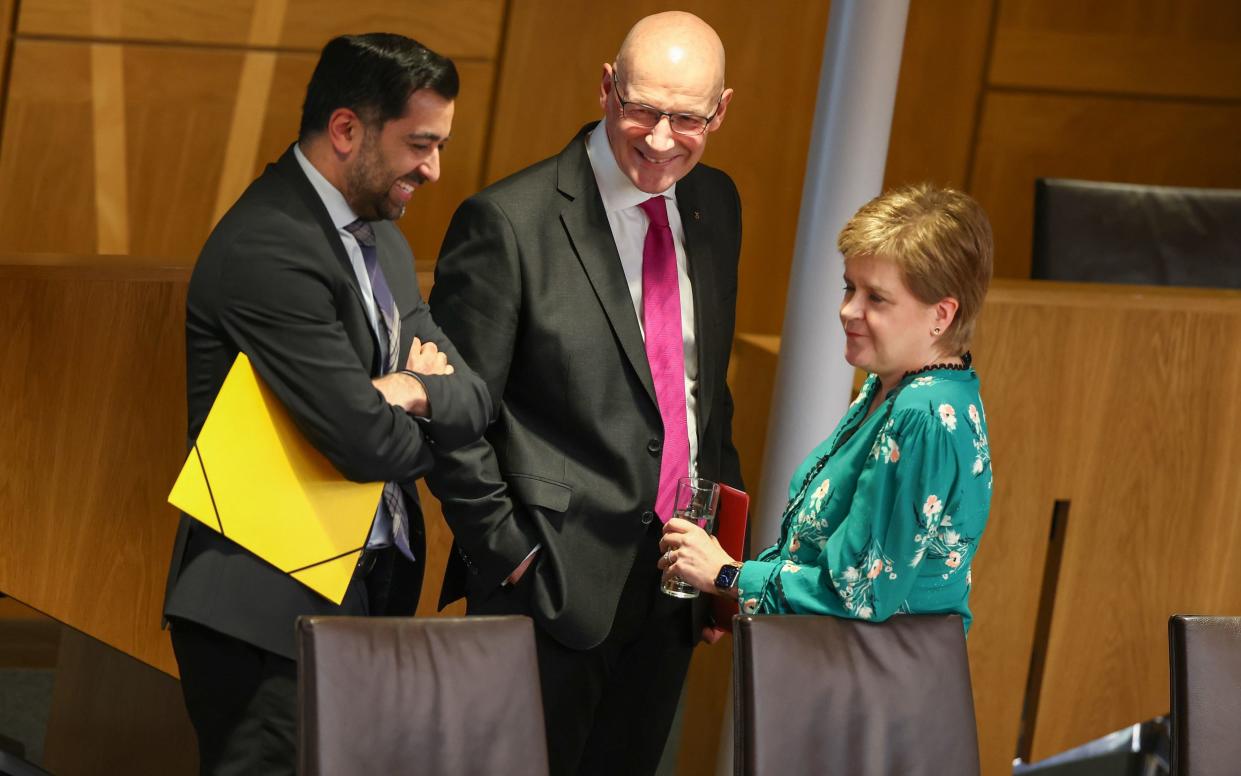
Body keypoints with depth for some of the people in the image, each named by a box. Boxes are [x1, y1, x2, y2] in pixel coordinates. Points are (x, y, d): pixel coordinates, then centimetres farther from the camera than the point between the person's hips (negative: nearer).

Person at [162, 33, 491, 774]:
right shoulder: (267, 249, -17)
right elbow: (369, 441, -22)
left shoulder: (383, 240, 15)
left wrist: (419, 391, -12)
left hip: (368, 594, 9)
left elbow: (475, 401, 11)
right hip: (271, 608, -9)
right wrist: (420, 410, 1)